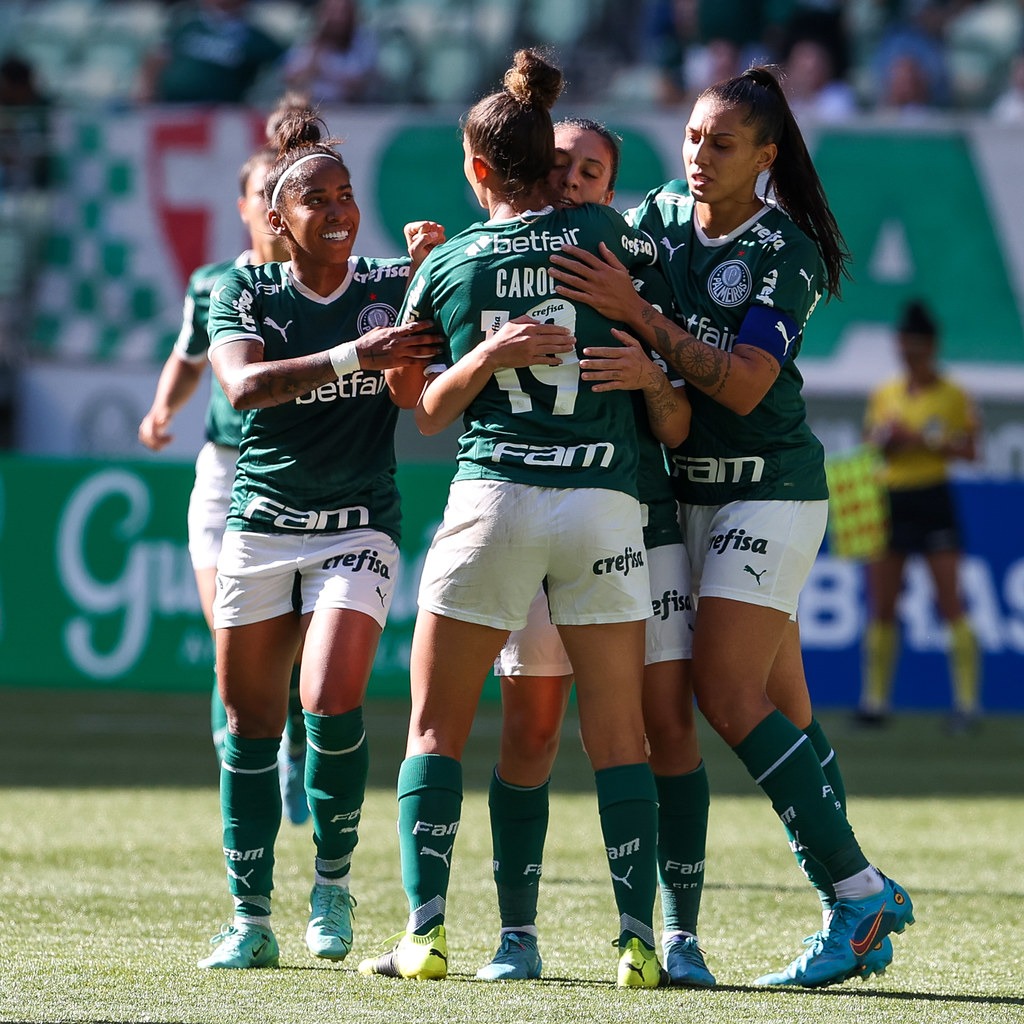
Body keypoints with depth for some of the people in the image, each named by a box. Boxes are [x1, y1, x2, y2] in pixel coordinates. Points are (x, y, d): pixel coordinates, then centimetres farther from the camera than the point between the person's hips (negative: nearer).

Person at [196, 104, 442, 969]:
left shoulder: (391, 288, 2)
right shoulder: (244, 293, -1)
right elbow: (243, 384, -19)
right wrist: (351, 356, -32)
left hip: (358, 530, -1)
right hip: (258, 527, 1)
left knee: (331, 703, -19)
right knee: (251, 726, 3)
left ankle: (333, 881, 3)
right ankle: (251, 921, 14)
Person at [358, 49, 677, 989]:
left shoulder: (445, 266, 7)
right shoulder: (610, 237, 4)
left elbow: (427, 413, 12)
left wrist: (487, 356, 1)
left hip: (492, 499, 0)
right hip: (605, 499, 1)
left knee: (436, 726, 9)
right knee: (619, 731, 5)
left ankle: (425, 932, 0)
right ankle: (640, 938, -2)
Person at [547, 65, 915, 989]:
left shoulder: (786, 252, -13)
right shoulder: (659, 217, 5)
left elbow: (743, 386, -22)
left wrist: (636, 314, -28)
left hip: (771, 488, -6)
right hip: (686, 487, 6)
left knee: (727, 695, -15)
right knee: (781, 705, 5)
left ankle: (861, 890, -9)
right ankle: (861, 912, 7)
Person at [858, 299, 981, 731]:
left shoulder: (952, 395, -1)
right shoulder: (883, 395, 11)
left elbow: (969, 450, -5)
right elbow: (867, 448, 15)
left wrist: (925, 441, -17)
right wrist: (885, 440, -7)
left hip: (933, 500, -4)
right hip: (889, 498, 4)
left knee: (950, 604, -8)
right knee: (881, 609, 2)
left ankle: (967, 700, -6)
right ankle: (875, 699, 7)